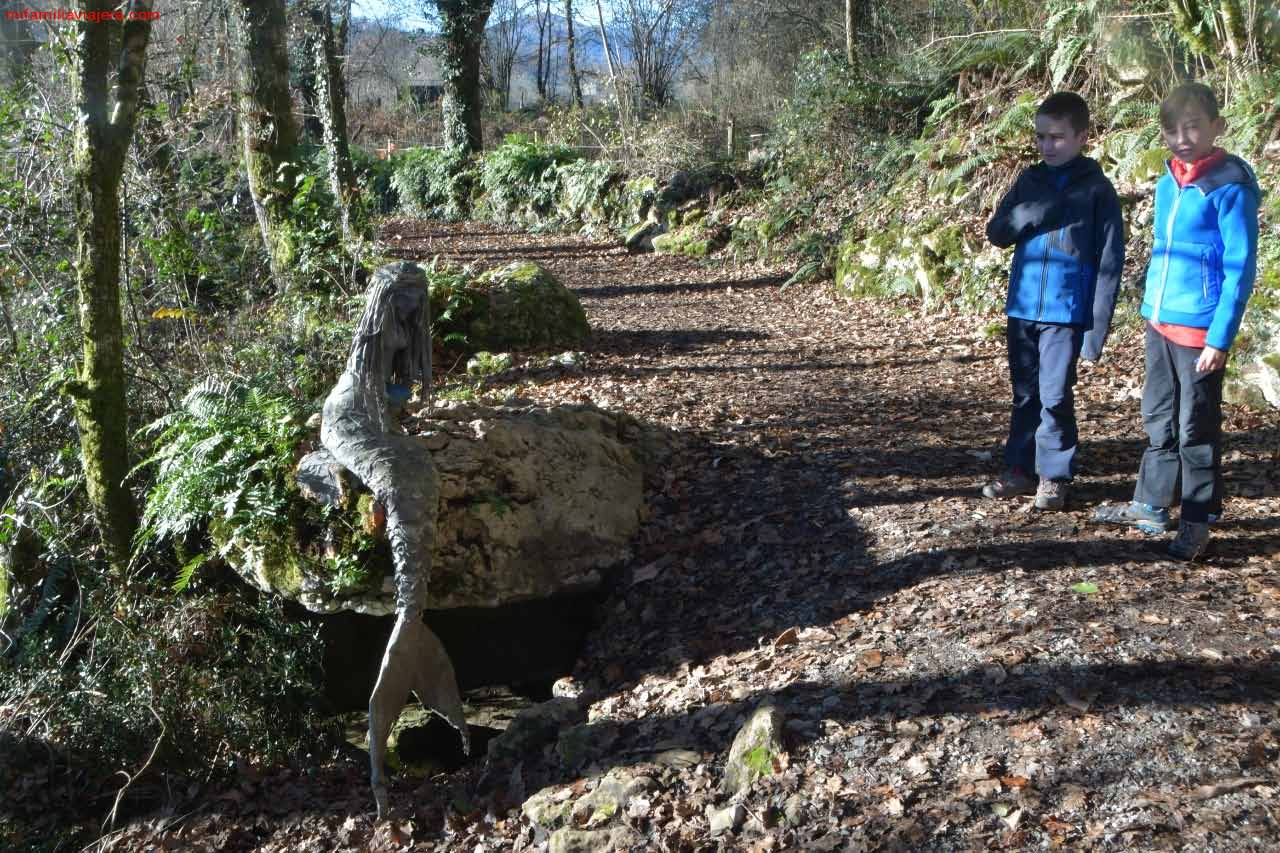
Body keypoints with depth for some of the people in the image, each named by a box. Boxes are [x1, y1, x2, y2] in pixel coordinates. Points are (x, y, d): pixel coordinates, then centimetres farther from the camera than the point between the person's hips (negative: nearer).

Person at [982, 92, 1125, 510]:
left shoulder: (1097, 189, -5)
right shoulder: (1030, 181, 8)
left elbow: (1109, 261, -6)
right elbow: (997, 232, 3)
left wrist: (1098, 325, -11)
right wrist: (1037, 210, -15)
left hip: (1065, 313, -4)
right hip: (1022, 308, 4)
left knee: (1055, 397, -1)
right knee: (1024, 393, 12)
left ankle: (1054, 476, 12)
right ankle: (1020, 468, 23)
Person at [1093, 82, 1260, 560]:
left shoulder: (1230, 184, -13)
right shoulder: (1168, 183, 8)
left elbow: (1240, 268, -14)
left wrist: (1220, 338, -17)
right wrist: (1151, 311, 15)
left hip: (1199, 328, -7)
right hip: (1160, 322, 7)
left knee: (1196, 429, 3)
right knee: (1159, 420, 17)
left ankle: (1197, 522, 15)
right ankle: (1150, 507, 29)